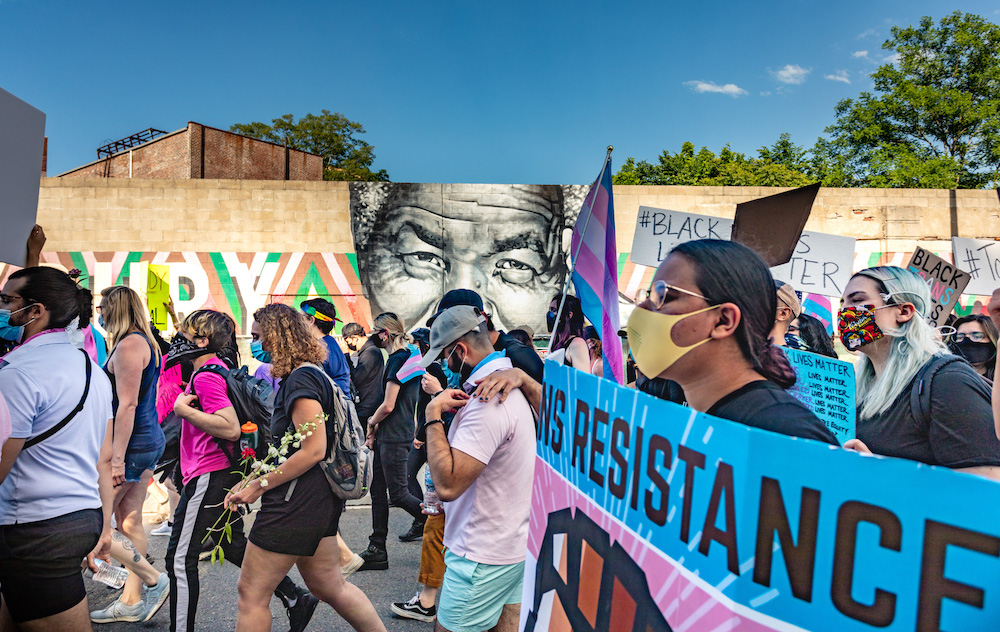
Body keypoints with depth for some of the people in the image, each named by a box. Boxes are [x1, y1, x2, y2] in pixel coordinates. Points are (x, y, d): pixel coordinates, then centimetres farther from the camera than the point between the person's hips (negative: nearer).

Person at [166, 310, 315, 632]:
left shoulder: (206, 376, -17)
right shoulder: (219, 367, 13)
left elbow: (231, 429, -26)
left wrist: (184, 409, -21)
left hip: (208, 477, -10)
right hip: (225, 473, 10)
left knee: (180, 559, 0)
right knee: (235, 547, 19)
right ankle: (295, 599, 23)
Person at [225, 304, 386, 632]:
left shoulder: (301, 378, -17)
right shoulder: (312, 375, 13)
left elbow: (314, 449, -24)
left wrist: (259, 486, -16)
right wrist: (249, 481, 11)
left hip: (297, 503, -10)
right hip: (319, 500, 10)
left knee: (252, 593, 4)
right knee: (329, 585, 19)